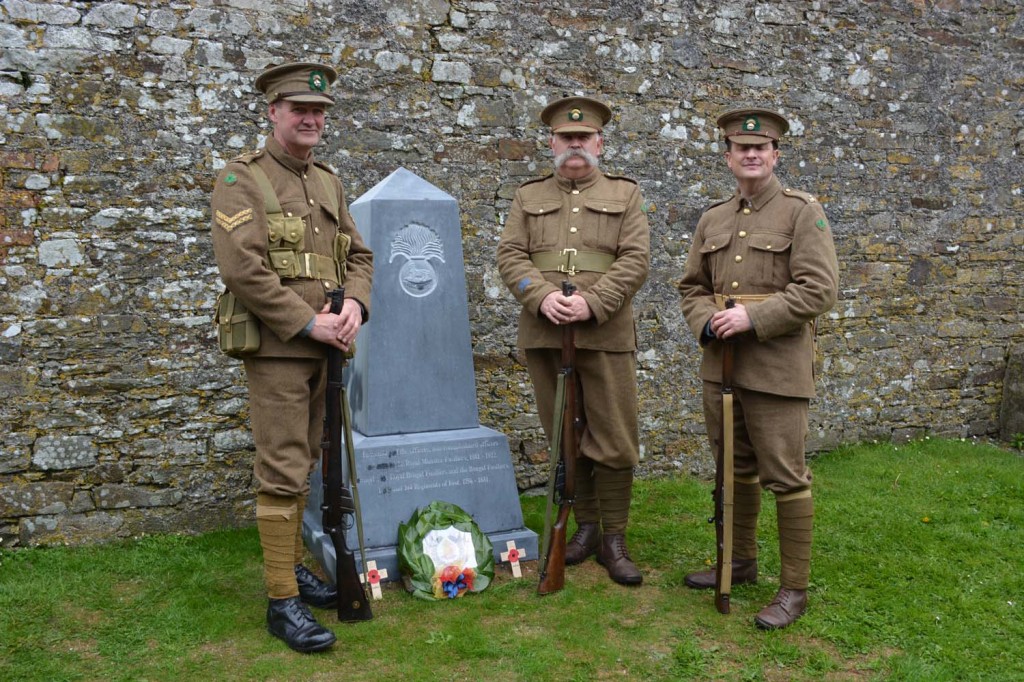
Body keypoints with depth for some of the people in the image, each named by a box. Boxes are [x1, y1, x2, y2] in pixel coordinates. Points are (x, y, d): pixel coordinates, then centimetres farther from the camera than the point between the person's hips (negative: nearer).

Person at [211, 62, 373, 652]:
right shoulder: (242, 179, -6)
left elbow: (358, 255, 14)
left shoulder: (329, 182, 14)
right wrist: (310, 323, -18)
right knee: (283, 472, -5)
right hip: (277, 347, -7)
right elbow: (242, 270, -17)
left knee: (303, 464, 15)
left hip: (323, 347, 7)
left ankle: (293, 565, 28)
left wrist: (355, 304, -7)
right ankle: (283, 600, 1)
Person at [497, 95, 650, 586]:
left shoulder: (624, 194, 8)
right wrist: (542, 296, -15)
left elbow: (635, 260, -2)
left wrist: (592, 302, -16)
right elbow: (510, 255, 3)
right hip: (544, 334, 2)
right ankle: (585, 526, 23)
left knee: (614, 440, -1)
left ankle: (613, 538, 12)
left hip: (605, 334, -2)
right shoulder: (529, 197, 13)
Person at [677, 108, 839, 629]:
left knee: (785, 477, -1)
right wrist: (706, 321, -6)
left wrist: (752, 316, -20)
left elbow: (819, 288, -13)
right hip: (721, 364, 6)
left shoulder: (803, 212, -5)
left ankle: (794, 588, 11)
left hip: (776, 367, -6)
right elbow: (692, 286, 15)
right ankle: (741, 561, 33)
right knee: (735, 468, 17)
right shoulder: (712, 220, 12)